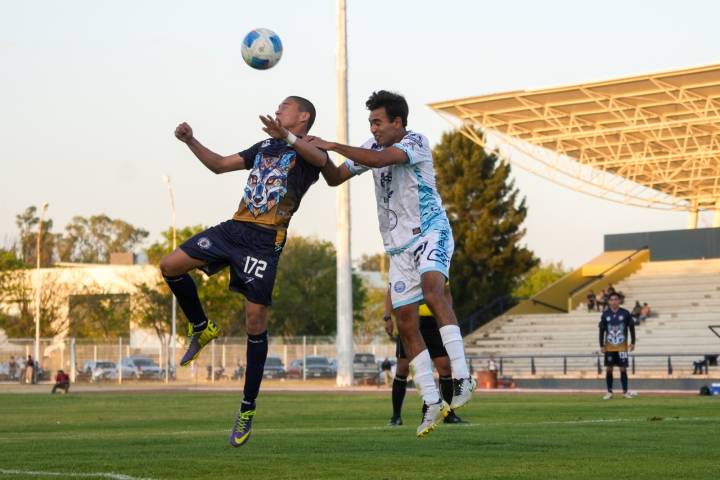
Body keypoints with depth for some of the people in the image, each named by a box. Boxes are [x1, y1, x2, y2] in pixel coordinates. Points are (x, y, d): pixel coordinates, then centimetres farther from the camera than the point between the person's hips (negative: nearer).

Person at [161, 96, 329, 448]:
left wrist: (287, 137, -43)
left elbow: (321, 159, -24)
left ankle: (248, 408, 1)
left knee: (255, 321, -7)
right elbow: (220, 165, 29)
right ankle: (202, 329, 16)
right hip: (233, 229, 7)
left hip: (265, 242, -7)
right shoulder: (265, 146, 25)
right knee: (171, 266, -6)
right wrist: (191, 141, 13)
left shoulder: (306, 150, 2)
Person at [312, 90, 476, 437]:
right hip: (399, 246, 7)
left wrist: (332, 145, -24)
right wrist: (320, 154, -7)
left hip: (431, 233, -7)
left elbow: (379, 159, -29)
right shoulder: (372, 147, 9)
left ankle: (461, 376, -40)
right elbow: (335, 178, 13)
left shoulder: (416, 142, -12)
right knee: (406, 324, 1)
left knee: (431, 286, -35)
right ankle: (432, 403, 8)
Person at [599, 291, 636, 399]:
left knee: (623, 368, -2)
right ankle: (609, 392, 10)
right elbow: (602, 330, 5)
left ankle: (625, 391, 7)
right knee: (608, 369, 3)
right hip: (609, 347, 2)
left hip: (622, 346, -2)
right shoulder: (605, 314, 0)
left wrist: (632, 342, 0)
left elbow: (631, 328, 3)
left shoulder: (625, 313, -3)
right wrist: (602, 345, 1)